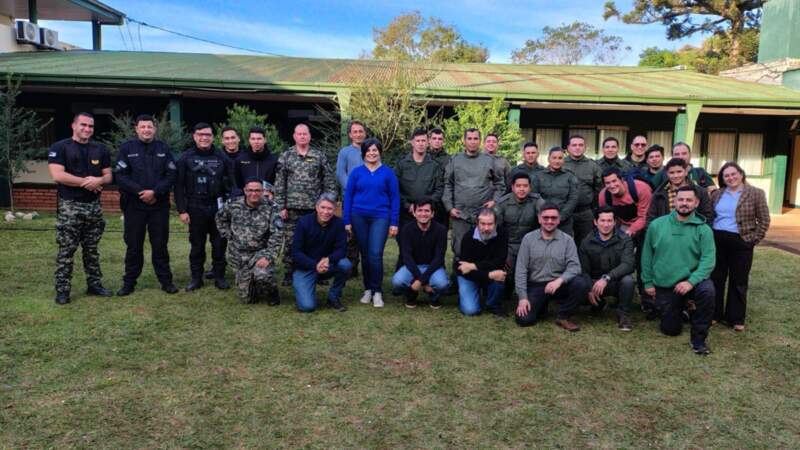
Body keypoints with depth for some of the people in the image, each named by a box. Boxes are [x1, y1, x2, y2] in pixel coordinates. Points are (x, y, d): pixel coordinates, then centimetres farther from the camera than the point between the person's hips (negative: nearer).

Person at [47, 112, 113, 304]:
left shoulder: (100, 149, 11)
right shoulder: (60, 148, -5)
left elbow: (108, 175, 11)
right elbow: (57, 175, -15)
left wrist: (98, 181, -12)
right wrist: (86, 182, -13)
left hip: (94, 206, 5)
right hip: (69, 206, -5)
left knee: (92, 250, 12)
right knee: (66, 251, -2)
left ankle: (95, 285, 20)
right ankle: (62, 290, 5)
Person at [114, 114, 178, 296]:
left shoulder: (164, 149, 6)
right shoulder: (126, 148, 2)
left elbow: (171, 175, -1)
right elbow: (120, 176, -5)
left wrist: (155, 192, -14)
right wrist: (140, 192, -14)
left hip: (159, 205, 1)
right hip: (133, 205, 0)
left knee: (160, 244, 7)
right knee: (133, 245, 6)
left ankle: (166, 280, 15)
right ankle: (129, 282, 17)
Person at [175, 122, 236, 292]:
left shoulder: (222, 157, 6)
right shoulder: (186, 157, 2)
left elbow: (230, 184, 6)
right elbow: (179, 186, 0)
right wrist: (182, 210, -6)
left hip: (218, 207, 1)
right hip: (195, 208, -1)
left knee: (219, 244, 5)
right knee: (197, 245, 7)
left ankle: (219, 277, 16)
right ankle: (196, 278, 17)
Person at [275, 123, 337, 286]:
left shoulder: (319, 156, 7)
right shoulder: (285, 157, 5)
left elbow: (329, 182, 5)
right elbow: (279, 184, 2)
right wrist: (281, 207, -4)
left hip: (315, 207, 1)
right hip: (292, 207, 0)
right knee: (290, 242, 3)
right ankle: (289, 274, 14)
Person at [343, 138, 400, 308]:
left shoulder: (388, 173, 2)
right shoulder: (356, 172, 5)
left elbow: (395, 198, 1)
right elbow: (348, 196, 5)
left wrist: (394, 223, -4)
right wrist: (347, 221, -1)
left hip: (380, 217, -2)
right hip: (359, 217, 2)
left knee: (375, 254, -12)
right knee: (365, 254, 9)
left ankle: (377, 292, 0)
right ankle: (368, 289, 21)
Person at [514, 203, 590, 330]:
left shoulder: (567, 240, 0)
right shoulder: (528, 238, 0)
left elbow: (574, 266, -9)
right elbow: (521, 269, -3)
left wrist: (560, 280, -30)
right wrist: (523, 297, -11)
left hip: (558, 285, 0)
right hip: (535, 286, 0)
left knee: (582, 284, -28)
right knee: (523, 319, -19)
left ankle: (562, 316, -4)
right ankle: (541, 306, 18)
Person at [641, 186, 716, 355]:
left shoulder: (703, 229, -8)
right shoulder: (657, 225, -3)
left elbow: (708, 259, -16)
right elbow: (647, 255, 3)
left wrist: (691, 281, -29)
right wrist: (648, 282, 3)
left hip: (690, 280, -1)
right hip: (664, 285, 2)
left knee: (707, 290, -36)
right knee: (670, 330, 6)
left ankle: (698, 338, -15)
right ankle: (681, 308, 44)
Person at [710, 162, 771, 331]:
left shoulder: (755, 193, -2)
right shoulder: (717, 194, 8)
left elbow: (764, 221, -2)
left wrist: (753, 240, -7)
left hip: (741, 243, -3)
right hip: (717, 241, 3)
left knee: (738, 281, 5)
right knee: (715, 279, 8)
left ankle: (736, 318, 15)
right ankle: (714, 314, 19)